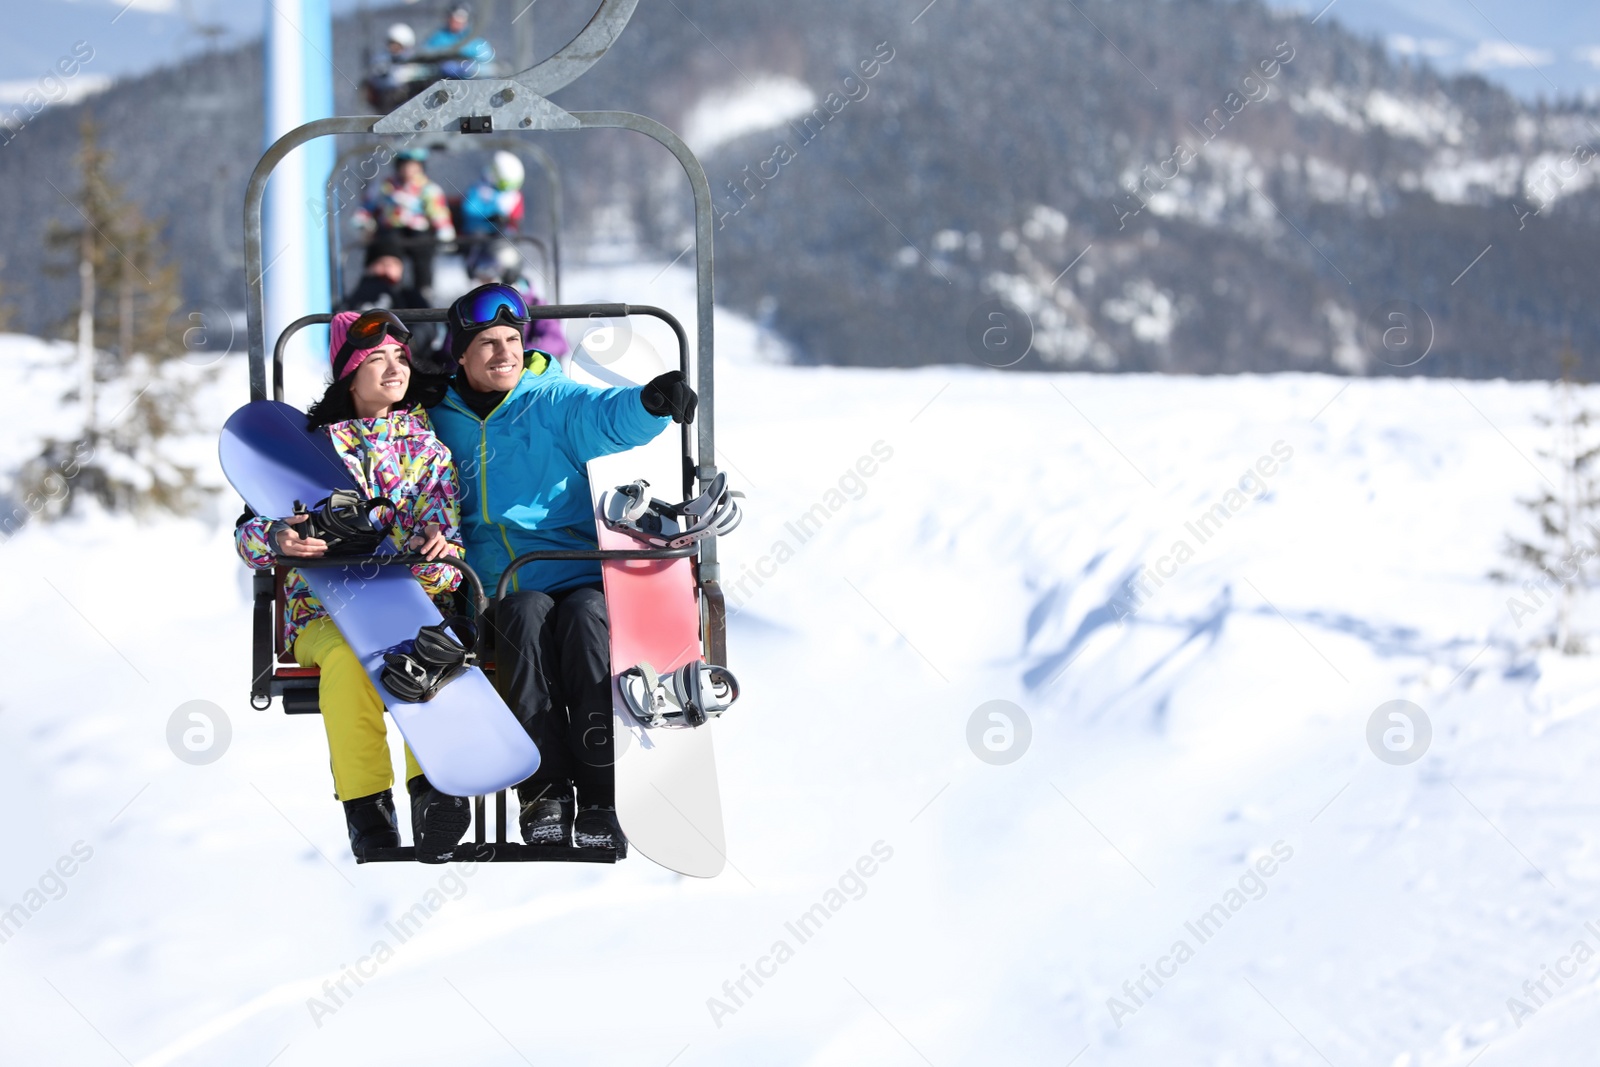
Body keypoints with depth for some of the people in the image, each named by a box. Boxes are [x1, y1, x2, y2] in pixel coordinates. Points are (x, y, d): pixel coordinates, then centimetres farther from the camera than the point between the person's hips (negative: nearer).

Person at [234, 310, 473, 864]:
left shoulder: (428, 448, 14)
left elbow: (445, 538, 7)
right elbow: (249, 531, 3)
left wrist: (440, 549, -21)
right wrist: (278, 539, -23)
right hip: (325, 608, -1)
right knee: (350, 657, -37)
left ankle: (432, 789, -37)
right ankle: (367, 808, -30)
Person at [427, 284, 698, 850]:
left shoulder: (554, 402, 8)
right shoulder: (442, 420, 15)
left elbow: (611, 416, -13)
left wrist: (652, 402, -37)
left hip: (580, 574, -1)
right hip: (500, 591, 1)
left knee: (585, 617, -33)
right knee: (528, 615, -33)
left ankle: (601, 800, -35)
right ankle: (545, 791, -36)